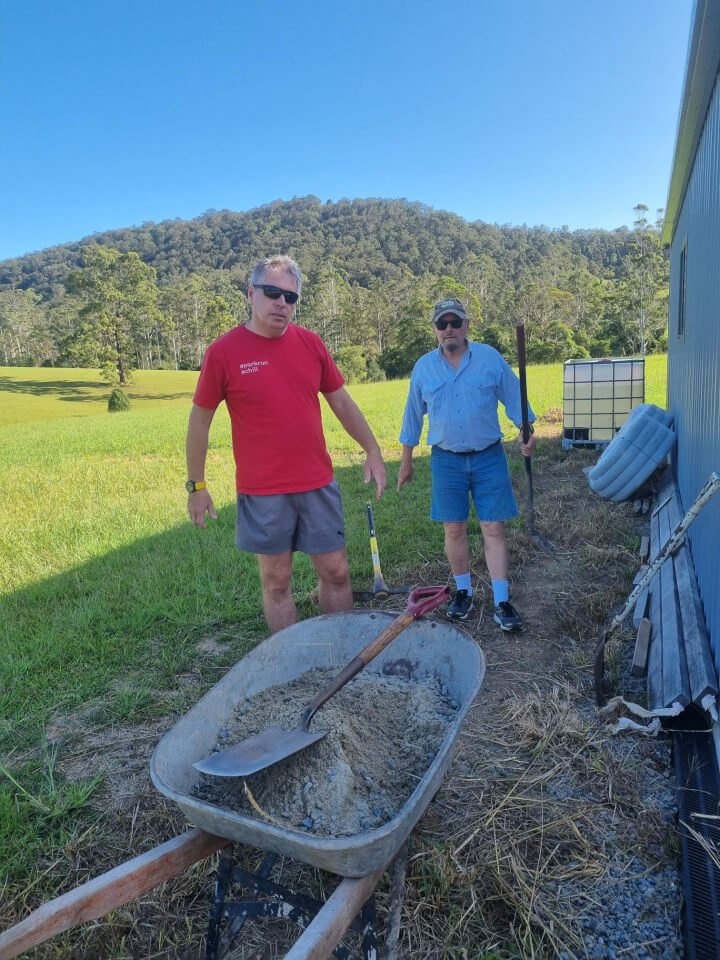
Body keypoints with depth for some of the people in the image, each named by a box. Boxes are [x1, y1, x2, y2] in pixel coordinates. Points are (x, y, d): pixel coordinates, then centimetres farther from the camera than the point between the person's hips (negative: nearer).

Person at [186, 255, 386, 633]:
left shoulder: (310, 343, 4)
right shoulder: (224, 352, -6)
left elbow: (342, 403, 12)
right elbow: (200, 421, 1)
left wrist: (373, 451, 9)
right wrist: (196, 485, 2)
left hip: (318, 484, 3)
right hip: (263, 491, -3)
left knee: (336, 572, 10)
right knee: (276, 579, 9)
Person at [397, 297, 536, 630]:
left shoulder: (490, 358, 1)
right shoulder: (423, 367, 4)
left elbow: (514, 398, 5)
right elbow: (413, 416, 11)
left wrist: (527, 431, -11)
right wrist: (406, 462, 13)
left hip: (489, 457, -1)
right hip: (446, 461, 1)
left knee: (494, 528, -2)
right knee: (454, 530, 6)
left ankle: (502, 602, 5)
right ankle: (463, 593, 23)